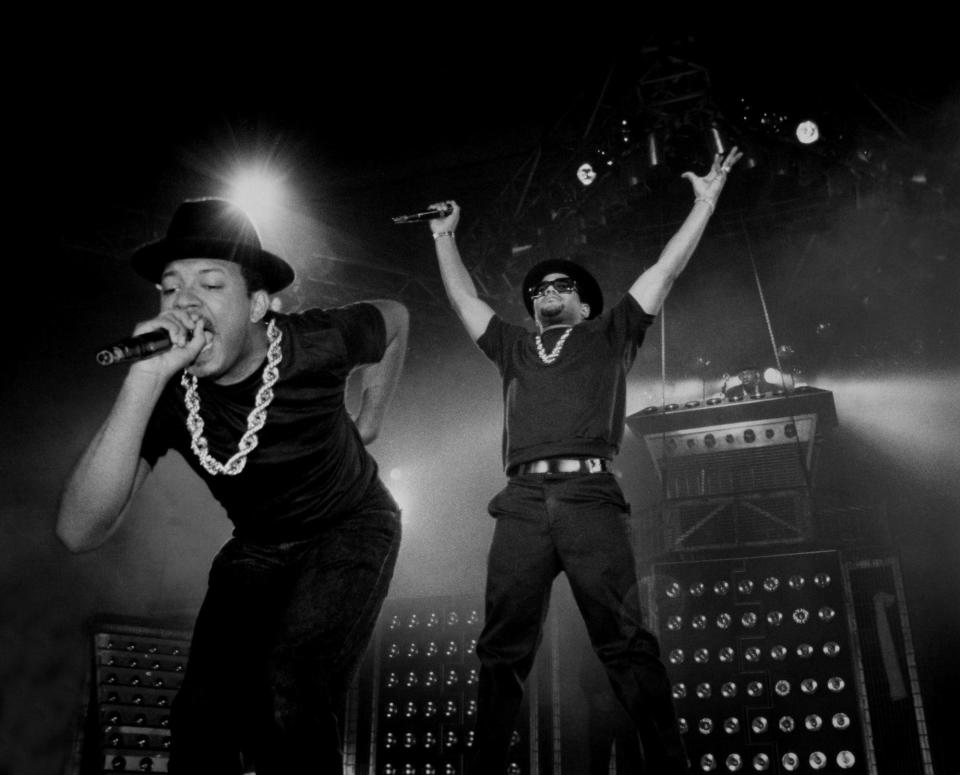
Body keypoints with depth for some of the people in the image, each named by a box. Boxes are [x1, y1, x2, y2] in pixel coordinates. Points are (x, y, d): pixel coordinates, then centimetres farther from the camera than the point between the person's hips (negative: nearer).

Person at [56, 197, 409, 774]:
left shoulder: (316, 344, -24)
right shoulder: (164, 393, -20)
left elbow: (395, 320, 1)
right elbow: (80, 533, -33)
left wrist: (367, 423, 6)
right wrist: (143, 381, -42)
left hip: (351, 526, -3)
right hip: (258, 547, 3)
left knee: (292, 703, -23)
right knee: (203, 714, -7)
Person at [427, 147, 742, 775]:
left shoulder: (609, 336, 23)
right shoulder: (514, 347, 29)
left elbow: (666, 271, 21)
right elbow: (464, 297, 37)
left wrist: (706, 201, 22)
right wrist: (445, 237, 42)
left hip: (589, 496, -2)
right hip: (523, 502, 3)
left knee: (625, 642, -10)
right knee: (504, 647, -3)